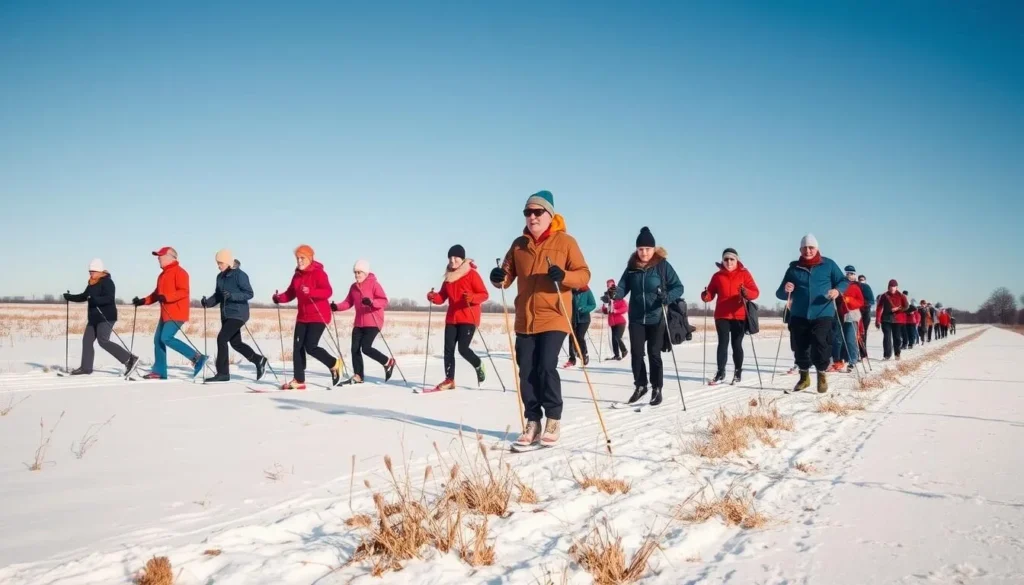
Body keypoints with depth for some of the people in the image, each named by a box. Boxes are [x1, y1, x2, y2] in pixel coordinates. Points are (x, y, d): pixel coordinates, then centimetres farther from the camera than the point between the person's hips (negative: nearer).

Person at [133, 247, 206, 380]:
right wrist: (143, 301, 13)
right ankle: (159, 371, 11)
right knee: (158, 340, 6)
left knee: (166, 338, -19)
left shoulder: (179, 272, -10)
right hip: (166, 314, 10)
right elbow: (157, 293, 25)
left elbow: (184, 292, -20)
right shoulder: (163, 274, 19)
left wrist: (166, 297, -29)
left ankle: (197, 357, -15)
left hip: (176, 314, -10)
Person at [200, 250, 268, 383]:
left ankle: (223, 373, -6)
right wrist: (208, 302, -2)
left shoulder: (240, 275, -12)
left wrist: (232, 295, -28)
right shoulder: (220, 276, 10)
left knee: (222, 338, -15)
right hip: (226, 314, 8)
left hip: (237, 313, -8)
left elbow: (249, 294, -15)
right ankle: (259, 361, 32)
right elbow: (218, 295, 16)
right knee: (235, 343, 14)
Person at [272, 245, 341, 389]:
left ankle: (334, 364, 11)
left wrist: (310, 291, -37)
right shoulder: (297, 275, 11)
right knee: (297, 347, 2)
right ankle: (299, 381, 9)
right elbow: (290, 293, 12)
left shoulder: (319, 273, -11)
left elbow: (328, 291, -23)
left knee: (311, 347, -13)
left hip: (318, 316, -7)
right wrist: (279, 298, -8)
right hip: (302, 317, 7)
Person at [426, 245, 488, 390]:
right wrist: (433, 297, -9)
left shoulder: (472, 274, -6)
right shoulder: (448, 276, 13)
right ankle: (449, 380, 9)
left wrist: (472, 298, -28)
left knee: (463, 349, -12)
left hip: (468, 319, -6)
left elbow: (484, 295, -9)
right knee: (448, 349, 1)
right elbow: (442, 297, 13)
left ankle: (478, 365, 17)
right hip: (451, 319, 6)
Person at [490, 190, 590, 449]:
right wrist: (499, 277, -10)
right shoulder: (519, 244, 12)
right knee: (527, 372, 4)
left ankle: (553, 420, 4)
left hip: (553, 318, -4)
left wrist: (563, 276, -24)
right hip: (525, 320, 5)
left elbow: (584, 275, -4)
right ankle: (533, 422, 15)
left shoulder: (565, 241, -1)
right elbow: (508, 275, 13)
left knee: (547, 366, -13)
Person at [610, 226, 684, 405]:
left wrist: (667, 296, -25)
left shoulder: (663, 266, -7)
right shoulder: (632, 267, 3)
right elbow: (623, 288, 1)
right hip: (636, 318, 3)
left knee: (654, 354, 2)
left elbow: (678, 287, -5)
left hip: (656, 318, -3)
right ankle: (640, 386, 24)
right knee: (636, 354, 7)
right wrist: (614, 293, -21)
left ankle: (657, 389, 16)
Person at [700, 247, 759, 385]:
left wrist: (746, 293, -25)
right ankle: (720, 373, 5)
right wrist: (705, 296, -18)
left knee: (737, 344, 3)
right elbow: (711, 294, 4)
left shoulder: (744, 274, 2)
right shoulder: (717, 276, 7)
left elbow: (755, 292, -4)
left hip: (739, 316, -1)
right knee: (723, 343, -1)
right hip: (722, 316, 1)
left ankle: (738, 373, 16)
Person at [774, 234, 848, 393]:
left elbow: (844, 281, 8)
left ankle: (822, 375, 5)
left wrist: (837, 290, -14)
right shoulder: (793, 268, 7)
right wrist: (785, 290, -15)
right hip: (799, 316, 3)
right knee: (801, 347, 7)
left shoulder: (828, 264, 4)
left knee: (819, 344, -16)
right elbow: (780, 294, 9)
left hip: (822, 314, -2)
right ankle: (804, 377, 27)